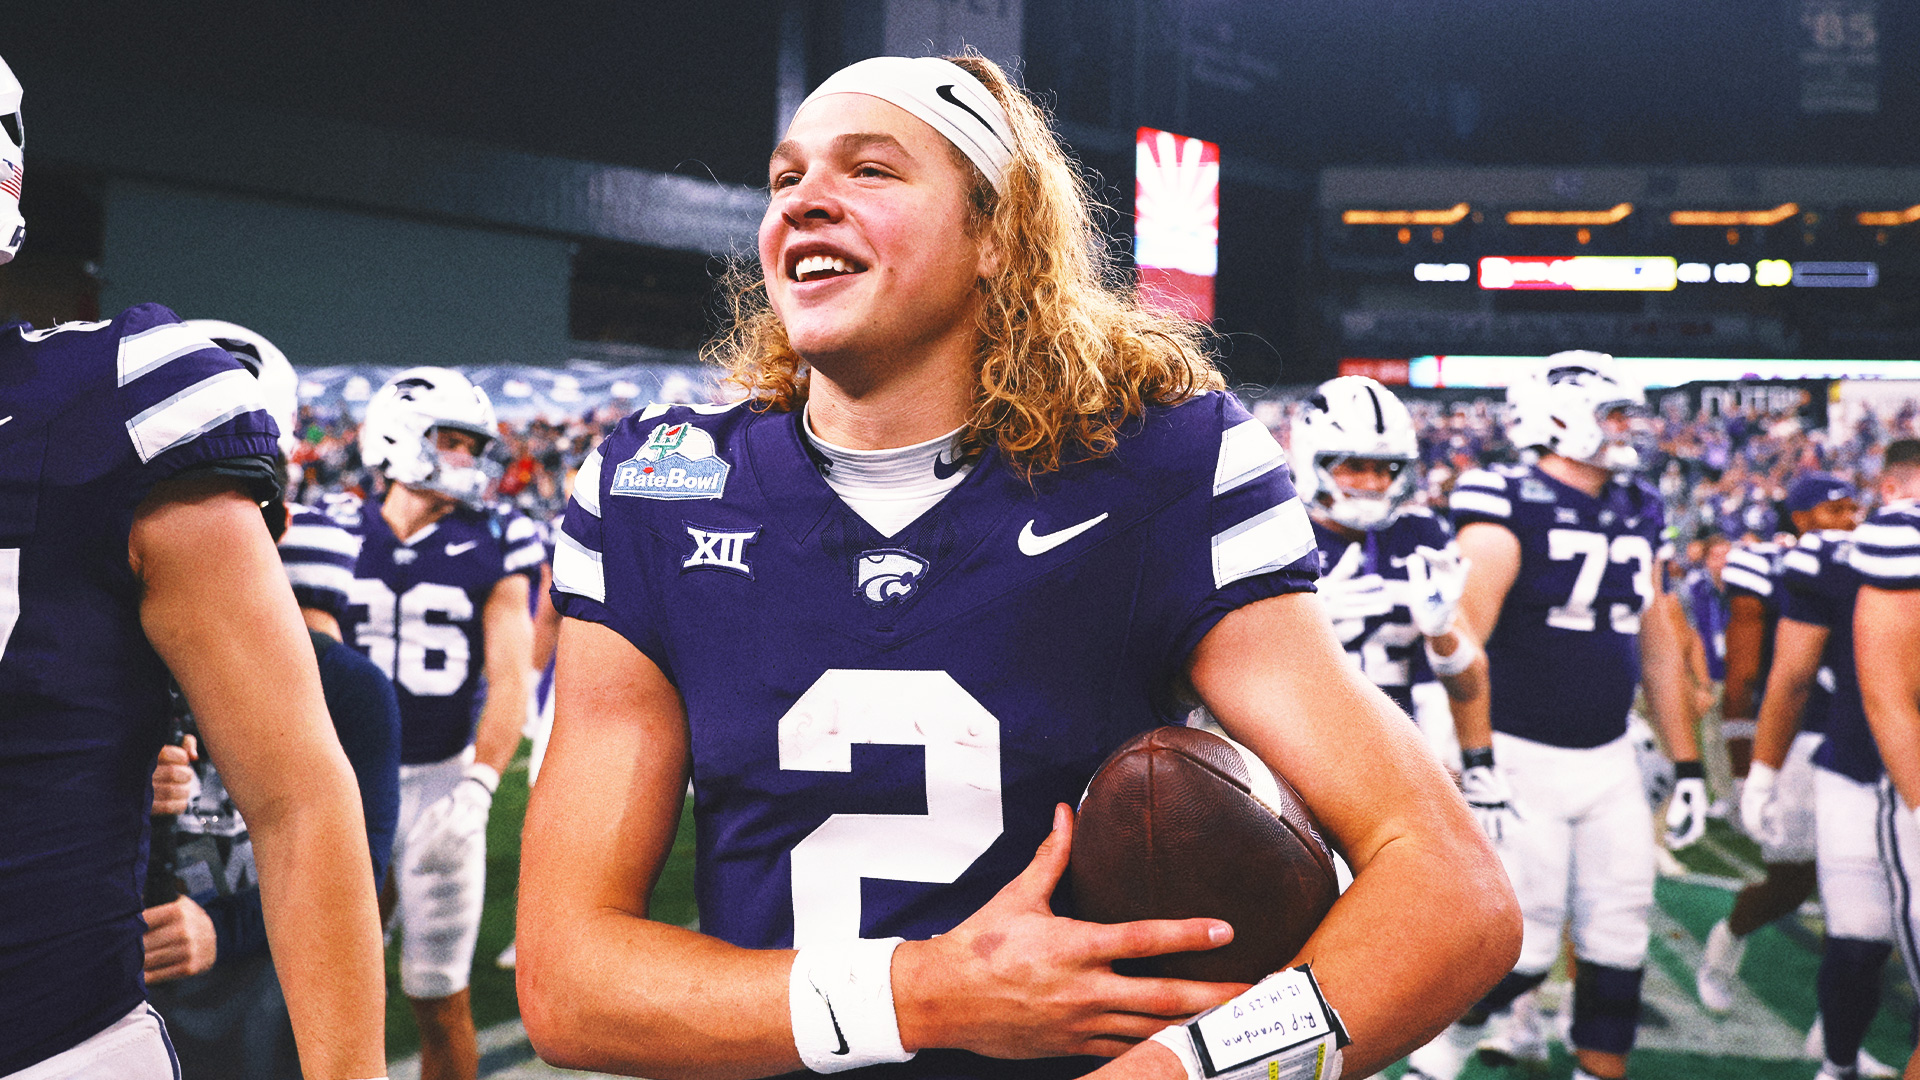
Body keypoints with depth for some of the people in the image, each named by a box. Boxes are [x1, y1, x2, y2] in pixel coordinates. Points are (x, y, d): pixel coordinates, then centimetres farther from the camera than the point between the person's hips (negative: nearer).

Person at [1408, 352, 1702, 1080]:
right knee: (1524, 938, -6)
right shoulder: (1511, 510, -12)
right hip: (1524, 759, -7)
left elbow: (1659, 647, 18)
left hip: (1610, 760, 7)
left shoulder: (1638, 516, 11)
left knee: (1619, 932, 7)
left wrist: (1687, 766, 16)